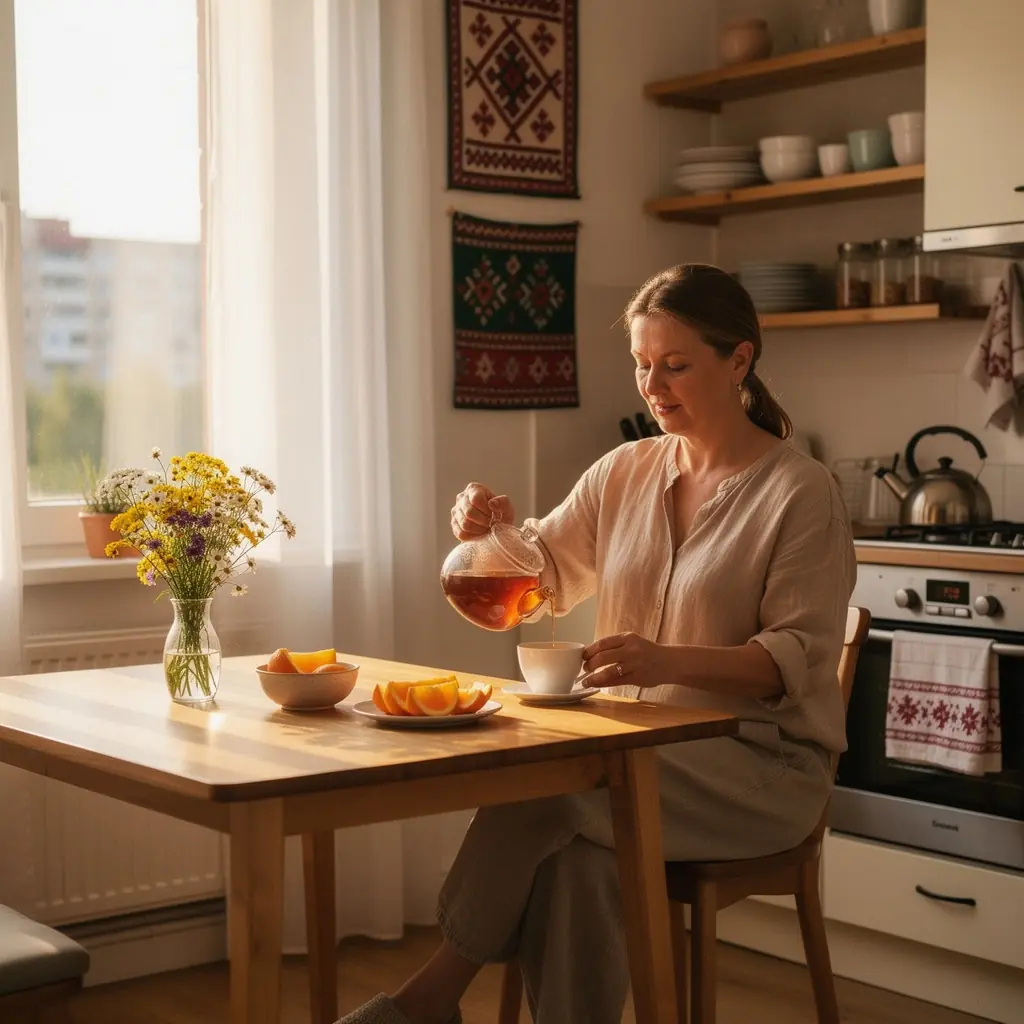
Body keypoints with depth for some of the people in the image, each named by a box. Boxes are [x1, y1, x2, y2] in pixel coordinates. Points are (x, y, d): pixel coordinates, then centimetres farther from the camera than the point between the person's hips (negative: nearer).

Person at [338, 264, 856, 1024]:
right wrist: (494, 533, -10)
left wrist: (668, 660, -30)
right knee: (578, 854, -31)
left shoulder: (801, 492, -7)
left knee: (542, 782, -27)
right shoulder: (624, 474, 10)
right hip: (639, 750, 4)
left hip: (761, 762, -4)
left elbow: (799, 659, -13)